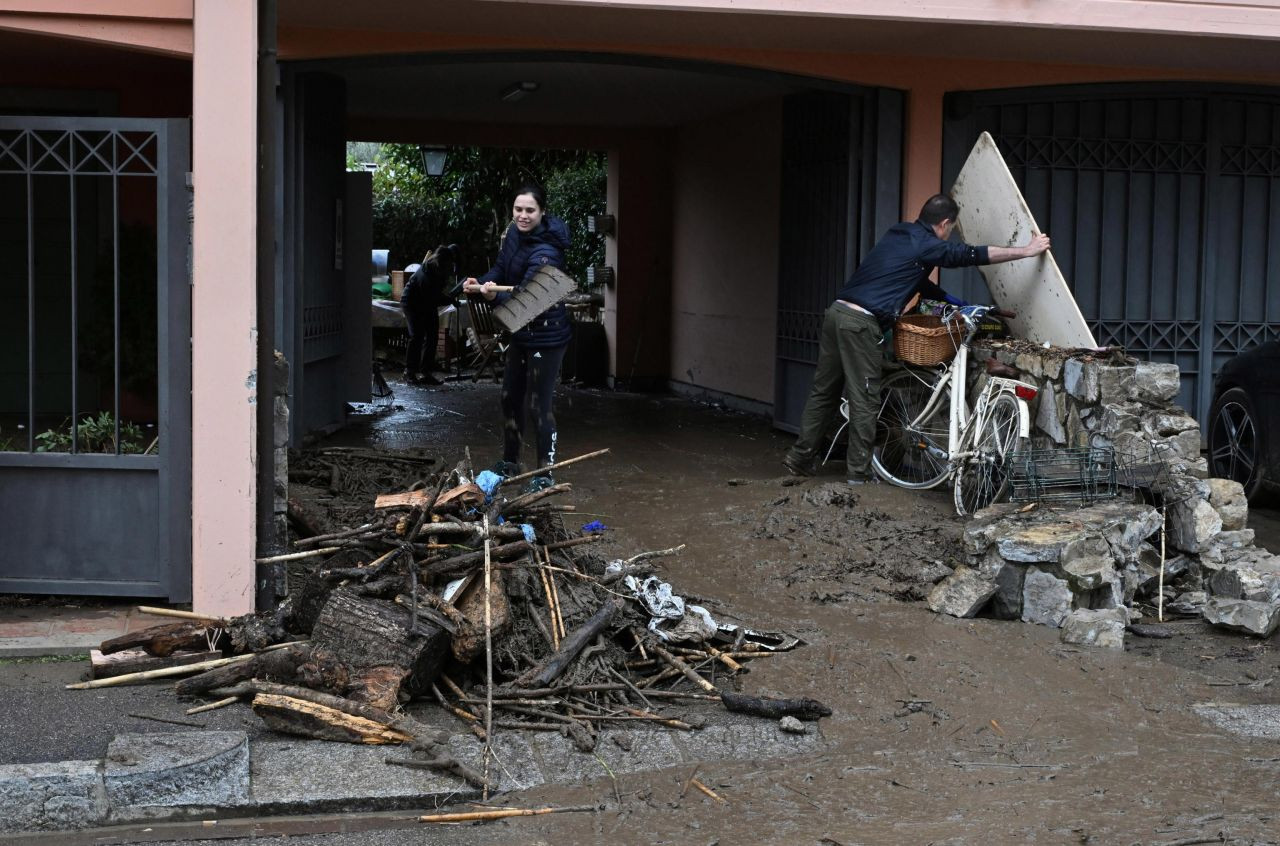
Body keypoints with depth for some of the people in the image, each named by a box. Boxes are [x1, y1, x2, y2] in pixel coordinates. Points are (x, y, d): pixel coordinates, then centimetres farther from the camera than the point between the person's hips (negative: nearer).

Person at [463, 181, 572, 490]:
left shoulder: (545, 251, -27)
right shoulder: (514, 233, -1)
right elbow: (501, 268, 6)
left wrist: (495, 295, -52)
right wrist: (481, 282, -13)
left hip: (546, 336, -9)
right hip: (521, 333, 9)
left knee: (539, 405, -4)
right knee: (510, 398, 19)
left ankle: (545, 474, 7)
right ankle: (509, 462, 35)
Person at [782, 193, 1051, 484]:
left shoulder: (897, 235, 21)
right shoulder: (926, 245, -4)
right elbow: (975, 255, -2)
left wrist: (950, 299, 32)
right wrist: (1027, 251, 6)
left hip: (836, 312, 8)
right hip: (861, 322, -8)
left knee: (824, 391, 13)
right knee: (864, 399, 0)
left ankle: (799, 457, 17)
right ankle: (859, 471, 4)